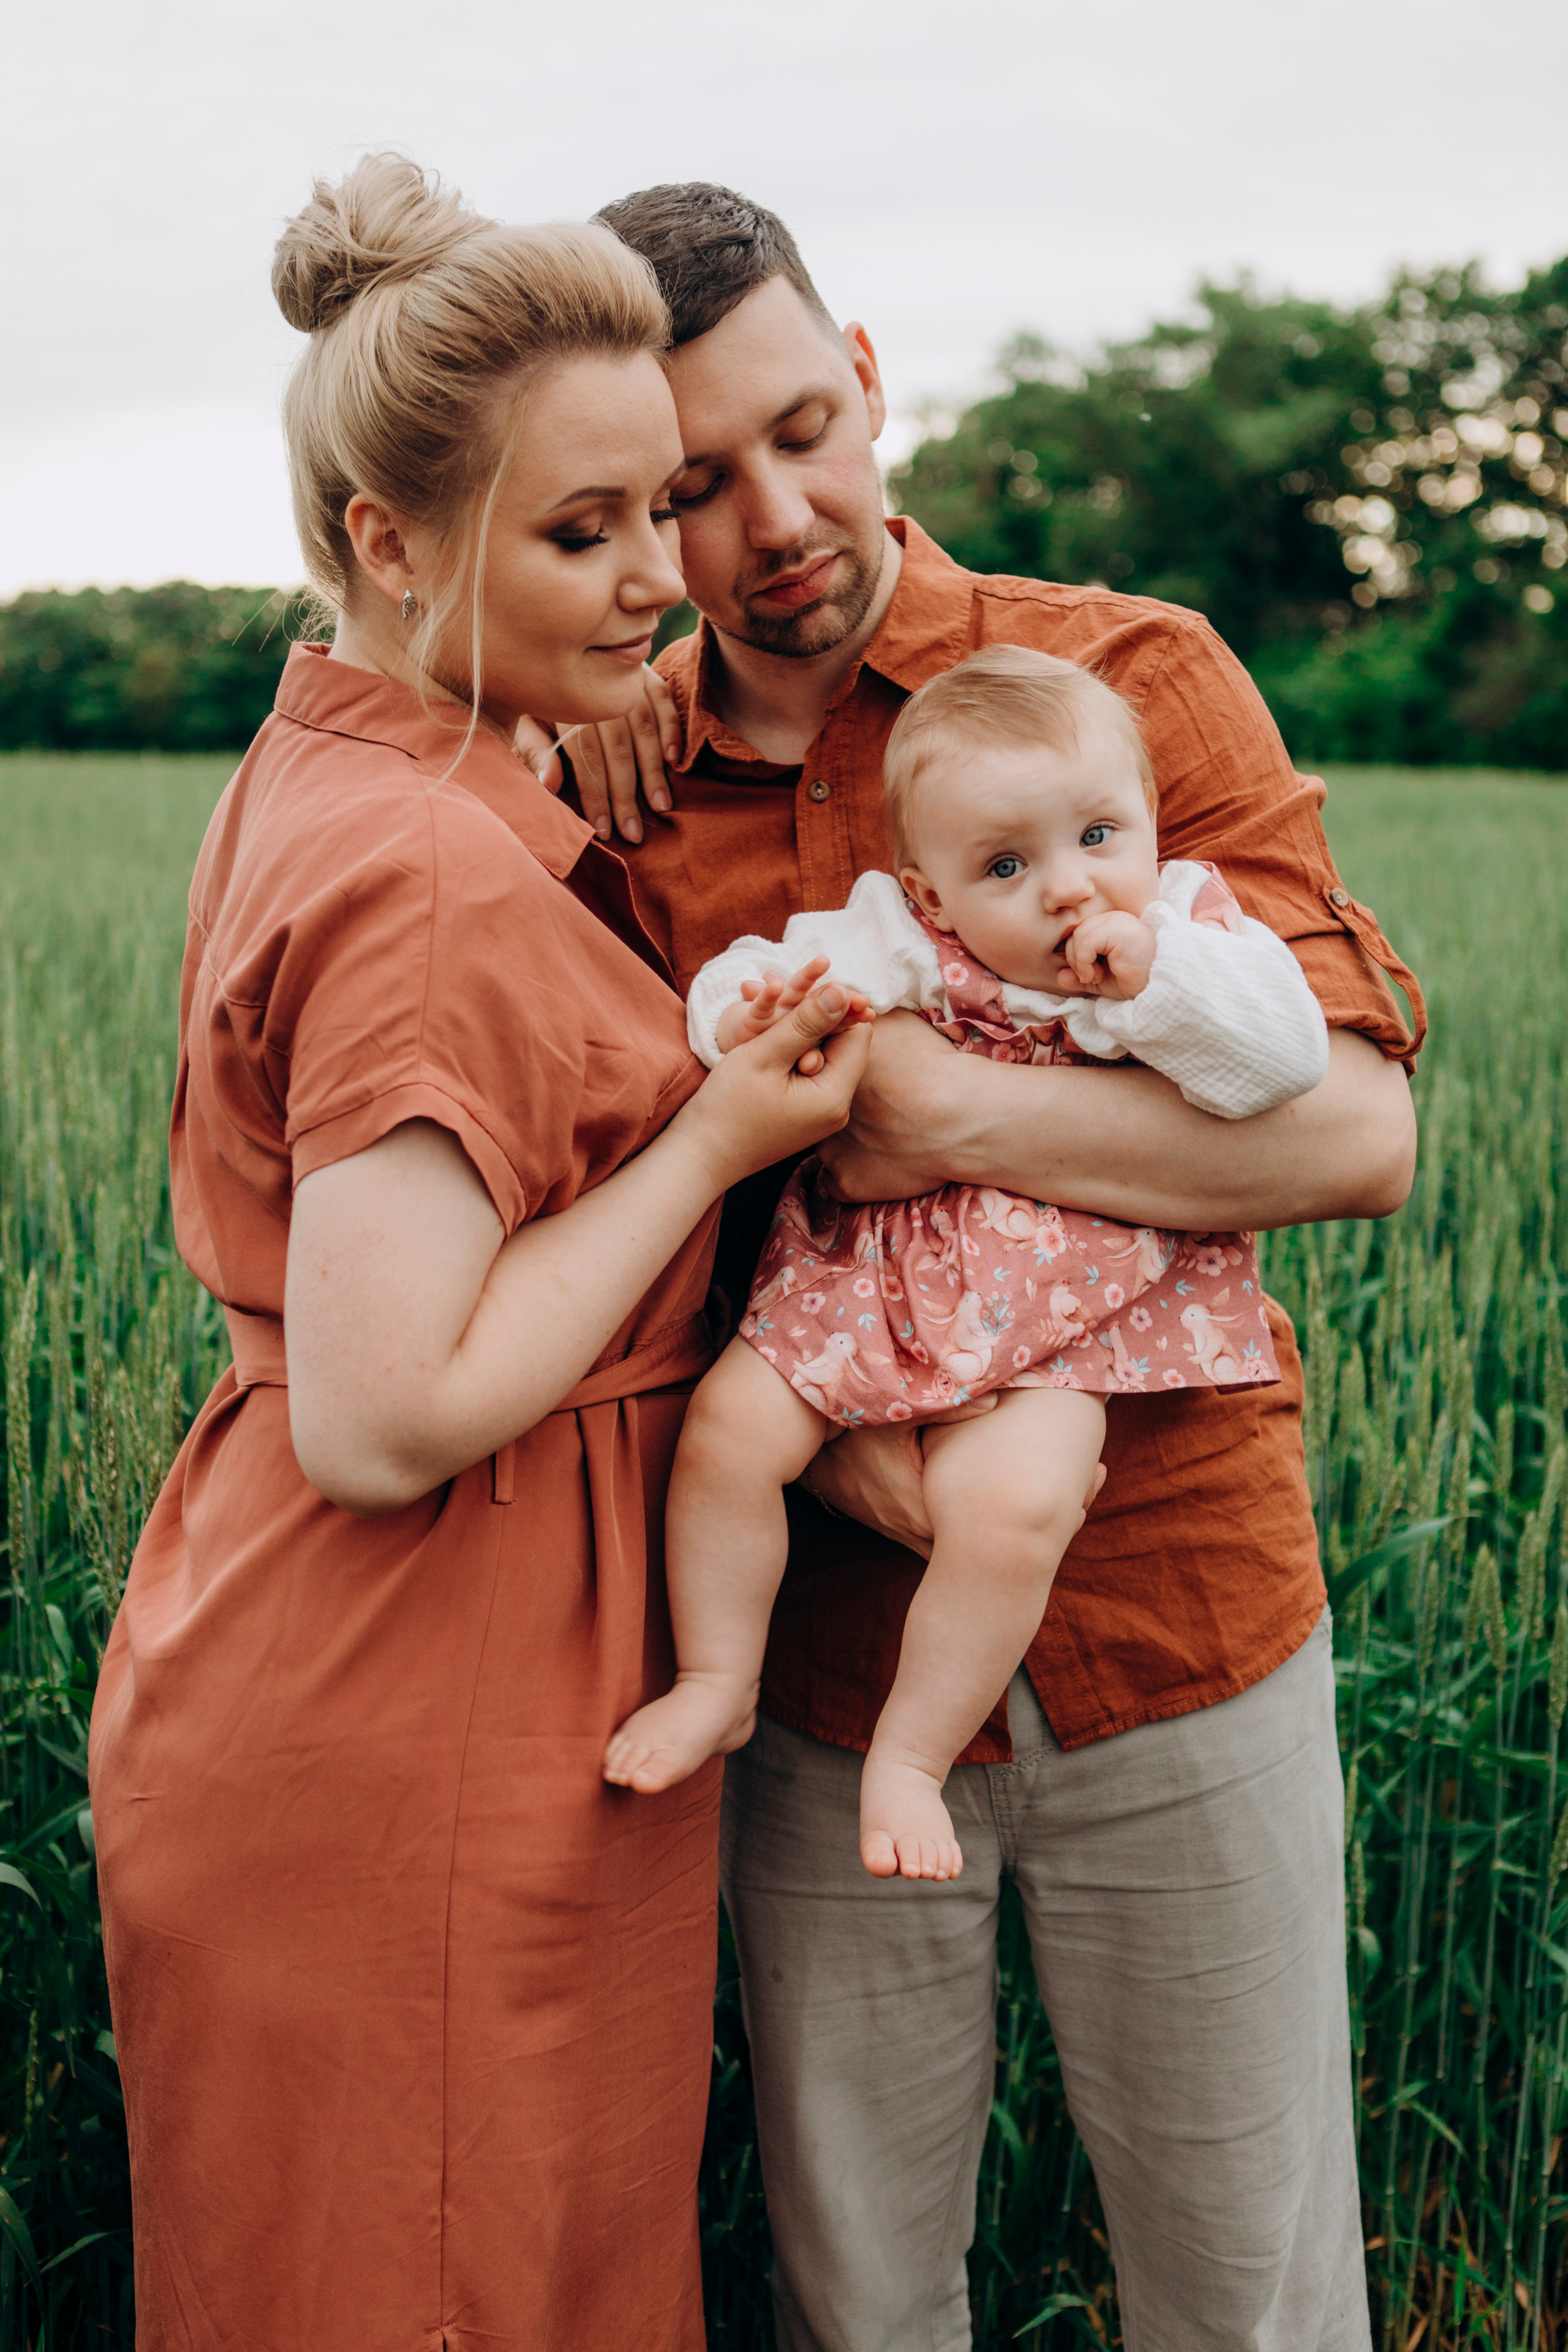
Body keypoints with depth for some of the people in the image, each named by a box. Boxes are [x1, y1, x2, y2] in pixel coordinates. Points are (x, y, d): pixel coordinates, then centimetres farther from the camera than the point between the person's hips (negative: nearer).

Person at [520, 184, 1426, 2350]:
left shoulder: (1141, 679, -6)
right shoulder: (605, 789, 2)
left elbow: (1358, 1130, -14)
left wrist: (949, 1114, -22)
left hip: (1181, 1642, -1)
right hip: (831, 1668, 2)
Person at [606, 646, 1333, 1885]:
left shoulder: (1193, 932, -2)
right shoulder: (905, 942, -5)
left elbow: (1288, 1056, -13)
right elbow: (764, 976, -8)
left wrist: (1157, 976, -24)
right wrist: (751, 1010, -32)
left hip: (1057, 1327, -1)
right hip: (871, 1276, 2)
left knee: (1014, 1503, -25)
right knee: (731, 1424, -13)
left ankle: (910, 1756, -1)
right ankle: (718, 1680, 11)